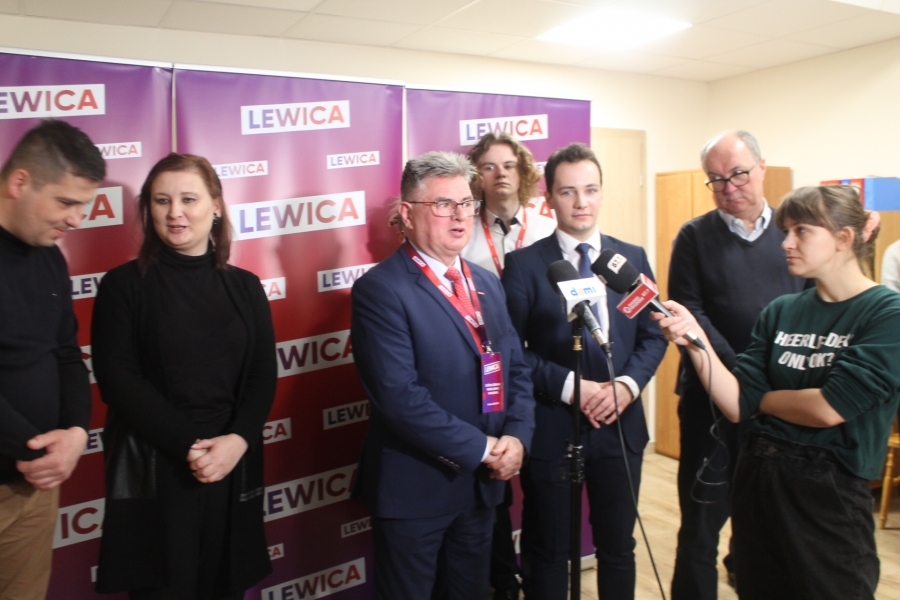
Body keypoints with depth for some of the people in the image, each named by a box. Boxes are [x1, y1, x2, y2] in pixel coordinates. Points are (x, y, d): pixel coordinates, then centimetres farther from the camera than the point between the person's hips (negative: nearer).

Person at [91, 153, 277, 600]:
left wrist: (237, 440, -13)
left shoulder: (244, 286, 7)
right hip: (153, 470, -2)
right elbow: (118, 380, -8)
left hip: (233, 465, 3)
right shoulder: (123, 285, -2)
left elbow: (264, 376, 2)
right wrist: (188, 445, -14)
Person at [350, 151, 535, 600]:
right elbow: (400, 396, -24)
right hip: (415, 488, -6)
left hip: (483, 481, 7)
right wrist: (482, 449, -18)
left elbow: (516, 368, 8)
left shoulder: (486, 283, 8)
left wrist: (517, 437, -9)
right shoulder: (380, 290, -17)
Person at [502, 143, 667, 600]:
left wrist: (628, 384, -12)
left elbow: (654, 334, 6)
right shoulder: (523, 264, -8)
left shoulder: (632, 257, 5)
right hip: (550, 428, -3)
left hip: (620, 424, 4)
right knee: (547, 551, 14)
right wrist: (571, 388, -19)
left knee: (618, 546, 20)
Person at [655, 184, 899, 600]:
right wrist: (695, 339, -15)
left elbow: (828, 409, -20)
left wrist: (762, 399, -3)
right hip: (757, 477, 5)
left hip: (829, 492, -5)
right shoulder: (780, 312, 4)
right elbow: (736, 406, -4)